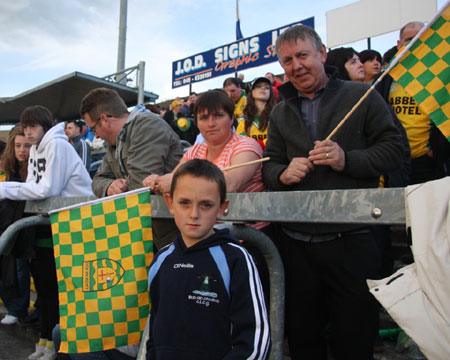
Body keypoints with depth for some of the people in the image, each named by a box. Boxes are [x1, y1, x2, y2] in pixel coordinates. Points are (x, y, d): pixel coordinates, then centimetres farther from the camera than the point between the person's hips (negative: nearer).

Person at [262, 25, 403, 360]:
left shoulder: (361, 95, 2)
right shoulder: (280, 113, 13)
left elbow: (393, 150, -1)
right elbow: (269, 166, 12)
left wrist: (347, 160, -18)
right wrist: (283, 173, -10)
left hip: (351, 241, -3)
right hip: (296, 243, 4)